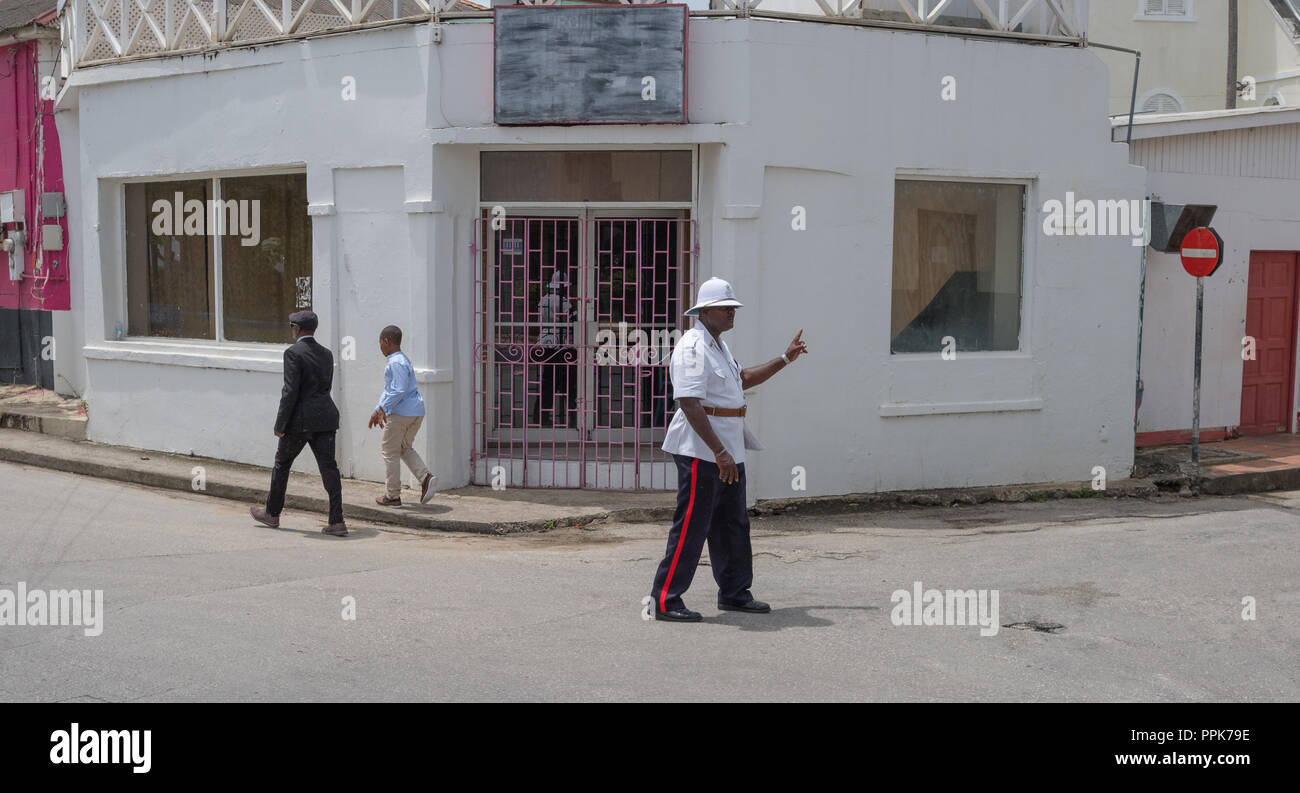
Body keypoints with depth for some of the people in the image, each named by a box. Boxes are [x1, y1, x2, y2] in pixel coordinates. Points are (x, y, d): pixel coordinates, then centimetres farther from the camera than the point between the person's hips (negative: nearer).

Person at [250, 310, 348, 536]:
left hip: (300, 420, -5)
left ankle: (272, 514, 28)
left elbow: (291, 391, -16)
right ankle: (337, 521, -6)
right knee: (328, 467, 1)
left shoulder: (293, 353, -11)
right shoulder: (326, 354, 11)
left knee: (282, 463, 14)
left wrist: (280, 424, -11)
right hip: (325, 417, 6)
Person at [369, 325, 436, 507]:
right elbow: (389, 390, 25)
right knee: (404, 448, 20)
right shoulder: (403, 360, 19)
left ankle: (393, 496, 8)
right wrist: (378, 410, 26)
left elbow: (399, 390, -23)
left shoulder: (396, 362, -13)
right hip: (417, 411, 10)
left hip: (401, 412, -10)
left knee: (389, 451, 3)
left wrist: (383, 409, -20)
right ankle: (425, 477, -2)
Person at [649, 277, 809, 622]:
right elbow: (690, 404, -24)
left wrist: (785, 359, 29)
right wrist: (719, 452, -27)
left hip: (727, 451, 10)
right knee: (691, 527, -7)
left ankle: (735, 593, 27)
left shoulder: (718, 345, 18)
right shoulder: (692, 347, -15)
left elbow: (743, 379, 34)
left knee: (733, 524, 15)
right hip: (701, 451, -10)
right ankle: (665, 601, -1)